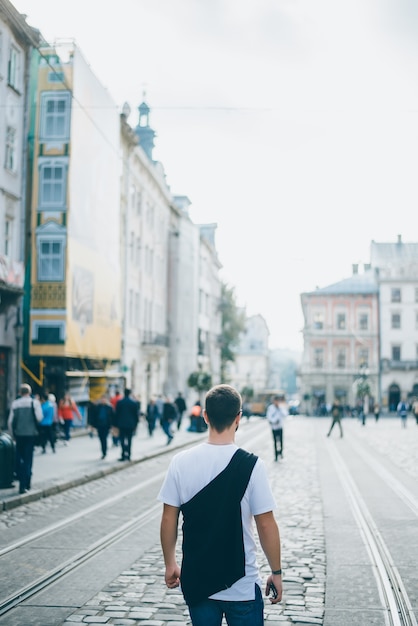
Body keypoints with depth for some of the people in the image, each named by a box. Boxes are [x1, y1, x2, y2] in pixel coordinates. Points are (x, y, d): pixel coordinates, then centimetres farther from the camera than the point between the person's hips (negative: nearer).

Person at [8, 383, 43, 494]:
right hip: (30, 434, -2)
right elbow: (39, 418, -11)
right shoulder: (34, 402, -4)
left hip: (18, 434, 2)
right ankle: (25, 484, 1)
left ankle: (21, 478, 14)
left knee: (19, 458, 14)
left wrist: (13, 434, 13)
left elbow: (10, 421, 2)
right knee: (28, 459, 3)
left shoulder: (15, 403, 2)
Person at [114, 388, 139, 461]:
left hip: (122, 424, -1)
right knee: (129, 440, 7)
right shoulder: (134, 403, -1)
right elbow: (136, 414, 3)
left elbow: (116, 414, 0)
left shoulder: (119, 402, -3)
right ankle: (128, 455, 7)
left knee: (122, 440, -1)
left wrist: (116, 424, 6)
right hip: (131, 424, 1)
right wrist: (135, 424, 12)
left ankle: (124, 455, -12)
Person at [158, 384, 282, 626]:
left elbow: (169, 519, -2)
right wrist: (276, 572, 2)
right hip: (242, 585, -3)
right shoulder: (251, 465, -15)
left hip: (197, 582, 3)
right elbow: (266, 525, -11)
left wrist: (170, 564, 12)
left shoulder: (182, 462, -7)